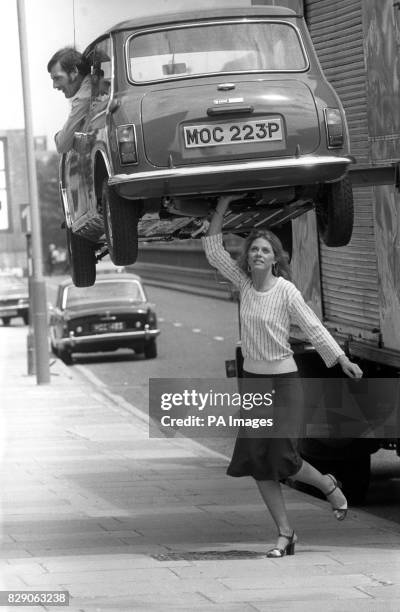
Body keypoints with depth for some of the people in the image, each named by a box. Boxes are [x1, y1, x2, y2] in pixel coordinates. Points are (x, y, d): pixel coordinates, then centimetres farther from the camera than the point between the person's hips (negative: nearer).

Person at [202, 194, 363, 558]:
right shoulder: (244, 283, 2)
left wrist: (342, 359, -18)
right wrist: (222, 209, -2)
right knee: (256, 460, -2)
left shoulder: (286, 291, -11)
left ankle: (328, 485, 20)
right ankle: (285, 533, 5)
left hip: (284, 381, -5)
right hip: (252, 381, 5)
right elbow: (213, 251, 4)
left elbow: (313, 327, -11)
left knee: (282, 457, -11)